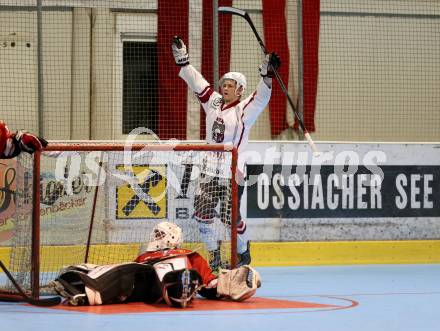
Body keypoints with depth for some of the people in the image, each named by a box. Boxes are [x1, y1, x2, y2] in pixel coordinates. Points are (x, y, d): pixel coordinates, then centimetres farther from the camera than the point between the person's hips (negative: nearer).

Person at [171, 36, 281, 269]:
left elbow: (261, 97, -21)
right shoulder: (213, 103, 9)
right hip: (210, 169, 5)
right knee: (202, 212, -3)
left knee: (231, 216, -1)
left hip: (232, 172, -5)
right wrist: (182, 60, 8)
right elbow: (196, 82, 12)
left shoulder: (244, 110, -6)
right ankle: (213, 255, 12)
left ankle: (243, 252, 23)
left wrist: (267, 75, -37)